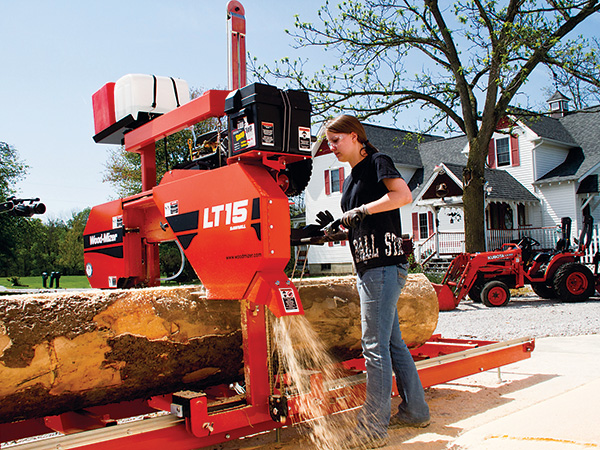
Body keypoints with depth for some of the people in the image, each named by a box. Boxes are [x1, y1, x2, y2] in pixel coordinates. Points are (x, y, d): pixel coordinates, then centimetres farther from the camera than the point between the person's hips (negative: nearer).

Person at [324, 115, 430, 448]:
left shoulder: (377, 162, -2)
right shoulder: (350, 180, 22)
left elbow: (404, 195, -17)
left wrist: (362, 210, -18)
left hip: (385, 264, -10)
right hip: (367, 267, 10)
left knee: (375, 346, -9)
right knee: (392, 342, 14)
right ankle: (415, 410, 25)